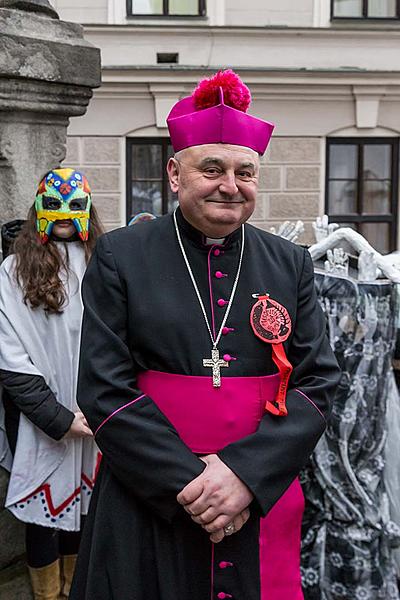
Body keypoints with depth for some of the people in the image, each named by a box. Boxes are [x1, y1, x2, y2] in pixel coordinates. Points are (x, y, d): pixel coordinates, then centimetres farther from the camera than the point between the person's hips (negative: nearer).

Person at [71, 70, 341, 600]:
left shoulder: (291, 264, 3)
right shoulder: (120, 257, -4)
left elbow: (318, 382, -2)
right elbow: (104, 390, -9)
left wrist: (246, 474, -15)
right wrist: (187, 482, -15)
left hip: (264, 506, 2)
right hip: (147, 509, -1)